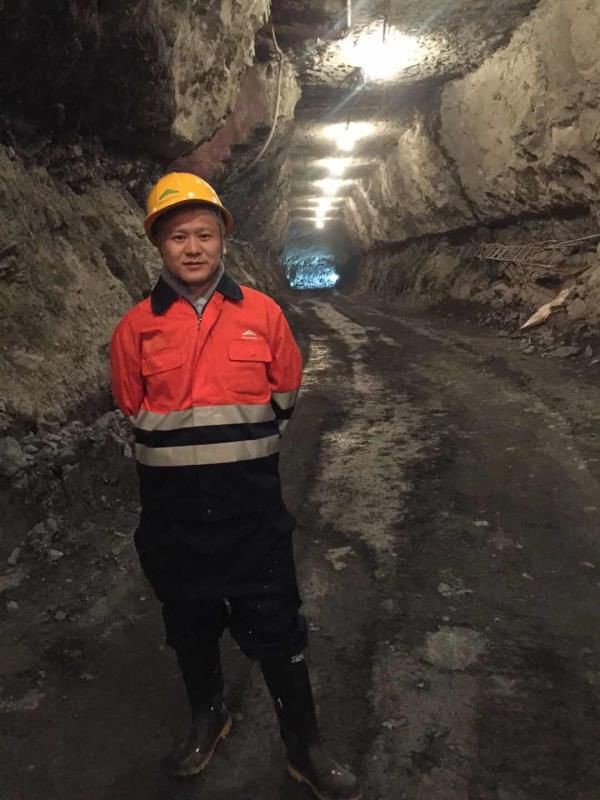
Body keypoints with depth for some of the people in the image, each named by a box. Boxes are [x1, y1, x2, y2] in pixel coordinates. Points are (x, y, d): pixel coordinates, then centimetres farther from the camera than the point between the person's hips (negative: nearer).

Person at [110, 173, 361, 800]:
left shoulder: (262, 313, -4)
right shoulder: (136, 327, -4)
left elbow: (286, 394, 8)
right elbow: (133, 412, 8)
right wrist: (179, 457, 9)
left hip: (252, 503, -1)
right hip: (172, 511, 1)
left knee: (276, 629, 8)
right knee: (190, 624, 19)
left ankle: (304, 748, 28)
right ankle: (207, 717, 45)